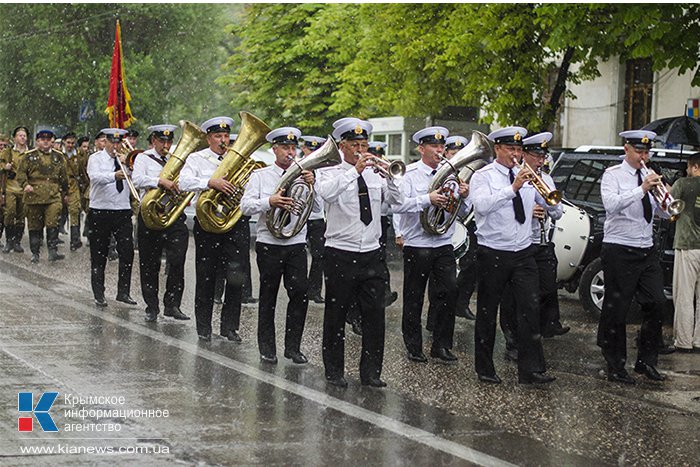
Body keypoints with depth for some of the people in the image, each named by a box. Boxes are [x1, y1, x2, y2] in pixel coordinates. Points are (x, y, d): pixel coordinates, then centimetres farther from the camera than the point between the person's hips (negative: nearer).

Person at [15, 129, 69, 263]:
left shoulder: (58, 156, 12)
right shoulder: (29, 156, 7)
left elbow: (63, 176, 19)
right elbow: (21, 173, 3)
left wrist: (64, 193, 21)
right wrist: (25, 185, -14)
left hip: (53, 197, 0)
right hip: (34, 196, 0)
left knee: (52, 223, -13)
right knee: (35, 226, 5)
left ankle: (53, 251, -12)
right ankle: (35, 253, 13)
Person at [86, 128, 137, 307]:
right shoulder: (96, 159, 1)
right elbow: (95, 177, -20)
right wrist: (115, 175, -36)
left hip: (123, 212, 3)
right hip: (100, 212, -3)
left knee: (127, 253, -5)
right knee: (99, 256, 3)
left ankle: (123, 292, 3)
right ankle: (99, 295, 11)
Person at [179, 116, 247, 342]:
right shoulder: (197, 159, 2)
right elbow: (184, 181, -16)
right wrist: (211, 182, -29)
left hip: (233, 223, 2)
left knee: (236, 277, -2)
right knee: (206, 278, 3)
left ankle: (229, 326, 9)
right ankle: (204, 327, 13)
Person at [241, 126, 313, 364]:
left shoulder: (302, 177, 11)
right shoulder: (260, 176, 5)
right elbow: (245, 206, -6)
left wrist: (312, 186, -13)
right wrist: (269, 201, -22)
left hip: (296, 244, 2)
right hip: (269, 245, -2)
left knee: (300, 293, -7)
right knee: (268, 297, 5)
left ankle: (293, 347, 3)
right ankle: (267, 348, 13)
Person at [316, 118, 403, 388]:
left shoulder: (374, 174, 11)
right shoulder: (331, 173, -2)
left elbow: (397, 200, 3)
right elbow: (327, 193, -24)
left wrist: (390, 175, -12)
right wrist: (355, 170, -28)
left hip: (371, 254, 4)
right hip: (340, 254, -4)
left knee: (375, 314, 1)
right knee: (336, 314, 5)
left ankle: (371, 372, 9)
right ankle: (334, 371, 15)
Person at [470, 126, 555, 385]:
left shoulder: (528, 177, 10)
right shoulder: (483, 176, -3)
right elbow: (482, 205, -22)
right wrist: (513, 188, -29)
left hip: (523, 253, 3)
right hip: (493, 254, -3)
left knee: (530, 308, -8)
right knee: (487, 312, 5)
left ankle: (531, 369, -8)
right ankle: (485, 369, 17)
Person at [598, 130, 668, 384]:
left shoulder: (649, 176, 13)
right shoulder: (613, 175, -3)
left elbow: (666, 212, 10)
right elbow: (611, 204, -21)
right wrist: (642, 190, -26)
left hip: (647, 251, 6)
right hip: (620, 251, -6)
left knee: (656, 305, 0)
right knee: (616, 310, 0)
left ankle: (646, 361, 13)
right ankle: (615, 367, 8)